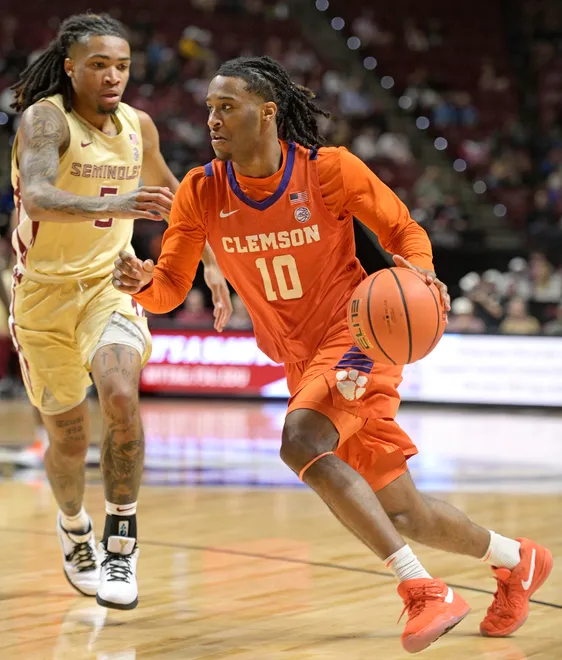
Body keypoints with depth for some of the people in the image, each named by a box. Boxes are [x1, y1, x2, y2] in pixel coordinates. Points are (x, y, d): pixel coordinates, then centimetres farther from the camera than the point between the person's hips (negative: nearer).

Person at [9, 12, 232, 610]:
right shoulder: (45, 118, -15)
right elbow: (37, 196, -35)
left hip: (110, 283, 3)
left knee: (120, 397, -24)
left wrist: (211, 263, 21)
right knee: (68, 433, 6)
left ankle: (121, 543, -11)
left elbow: (169, 195, 21)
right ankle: (73, 528, 38)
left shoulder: (138, 126, 2)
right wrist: (111, 206, -51)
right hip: (45, 291, -3)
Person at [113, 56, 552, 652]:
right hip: (301, 360, 5)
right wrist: (140, 283, -24)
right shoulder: (201, 193, -4)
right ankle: (517, 560, 35)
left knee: (301, 444, -33)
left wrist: (419, 271, -25)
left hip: (357, 337, -5)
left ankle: (424, 590, -27)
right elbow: (170, 288, -1)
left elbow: (404, 230, -3)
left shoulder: (329, 169, -14)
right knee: (401, 514, 8)